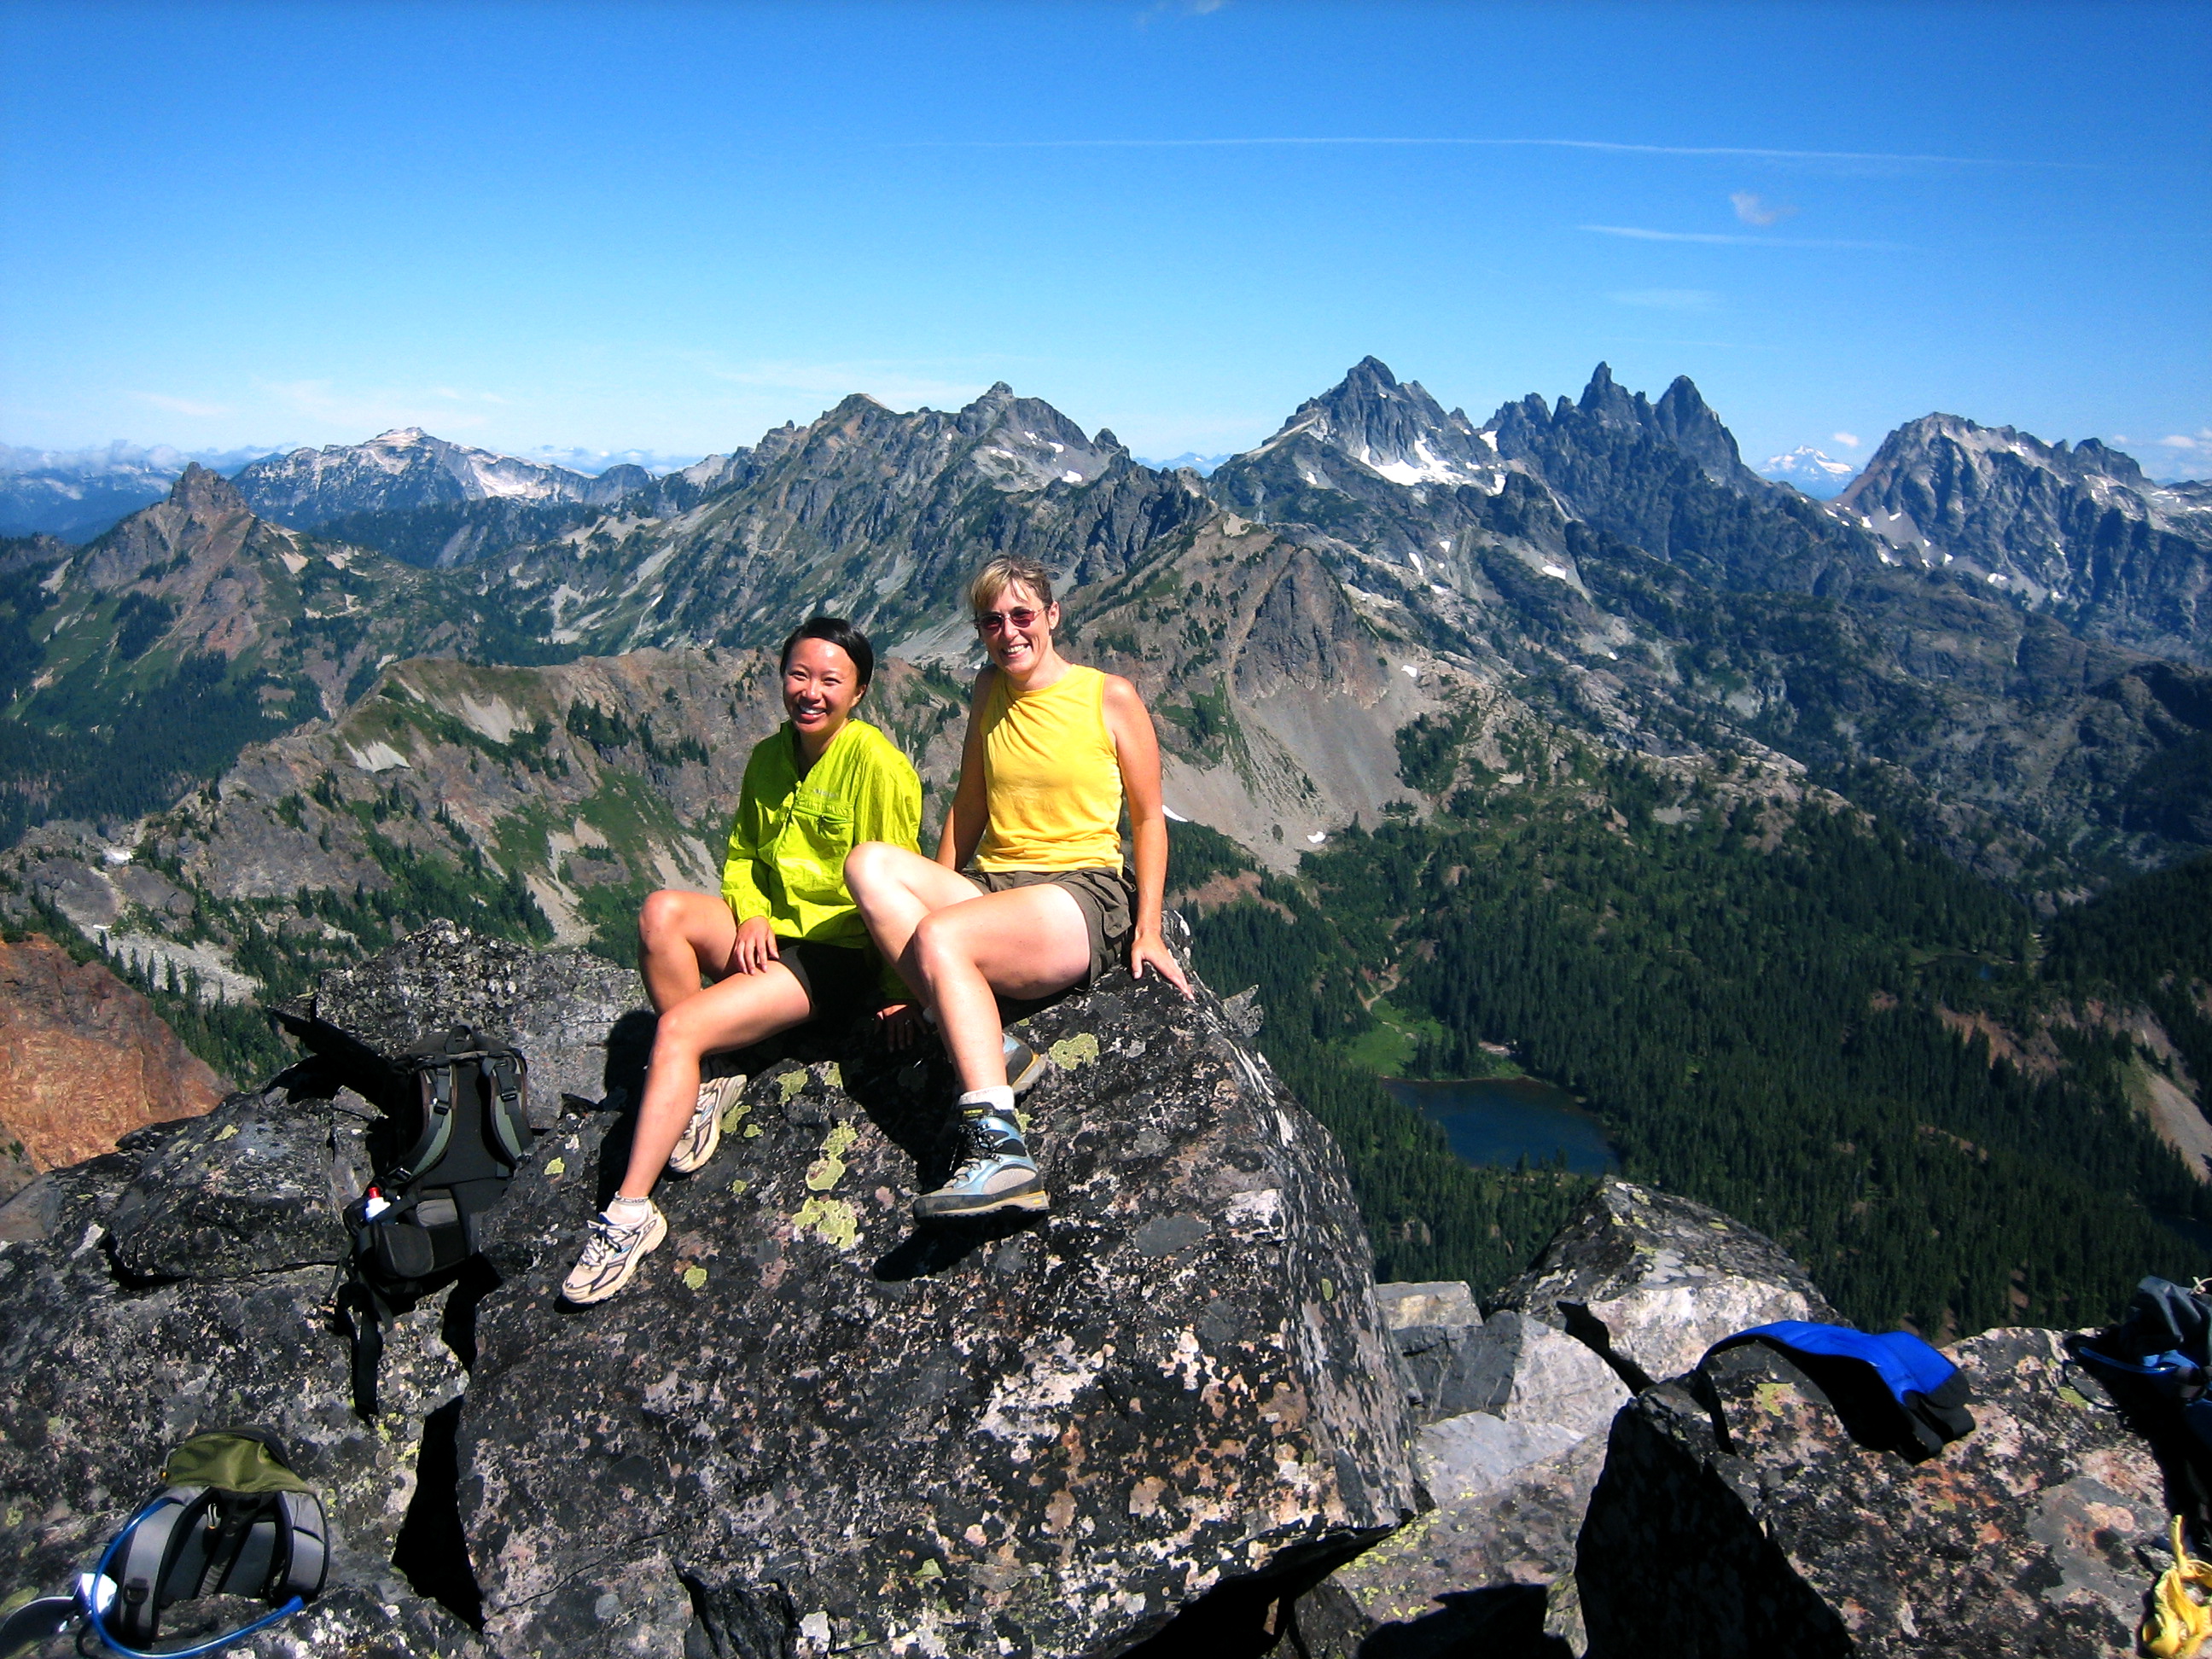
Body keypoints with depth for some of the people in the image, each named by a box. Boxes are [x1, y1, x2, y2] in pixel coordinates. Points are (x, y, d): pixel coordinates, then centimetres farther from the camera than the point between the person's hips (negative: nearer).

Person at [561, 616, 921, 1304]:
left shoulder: (875, 763, -14)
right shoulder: (768, 758, 7)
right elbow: (742, 855, 16)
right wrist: (751, 914, -4)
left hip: (837, 953, -6)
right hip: (769, 931, 7)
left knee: (680, 1027, -21)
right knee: (662, 912, -23)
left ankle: (633, 1211, -11)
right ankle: (703, 1081, -8)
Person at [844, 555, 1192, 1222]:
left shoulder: (1110, 698, 1)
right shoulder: (990, 689, 16)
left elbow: (1148, 819, 3)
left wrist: (1147, 932, -4)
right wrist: (934, 895, 11)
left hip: (1083, 899, -6)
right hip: (990, 889, 6)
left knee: (938, 939, -34)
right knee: (869, 861, -21)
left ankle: (998, 1150, -39)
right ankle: (989, 1050, -31)